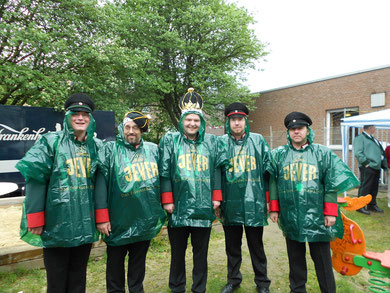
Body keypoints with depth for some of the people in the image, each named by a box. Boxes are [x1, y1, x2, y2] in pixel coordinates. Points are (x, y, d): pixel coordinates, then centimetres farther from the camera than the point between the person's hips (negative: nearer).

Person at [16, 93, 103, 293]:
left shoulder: (97, 146, 7)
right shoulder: (51, 142, -5)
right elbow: (36, 180, -8)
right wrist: (35, 222, -10)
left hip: (86, 225, 4)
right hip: (56, 225, -3)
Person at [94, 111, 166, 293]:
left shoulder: (153, 149, 4)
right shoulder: (110, 150, -7)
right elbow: (100, 184, -11)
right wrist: (101, 218, -13)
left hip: (145, 220, 3)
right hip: (119, 221, -3)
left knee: (139, 261, 19)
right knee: (115, 261, 14)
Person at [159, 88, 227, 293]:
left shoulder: (211, 142, 8)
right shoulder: (169, 140, 2)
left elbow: (217, 170, 8)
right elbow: (164, 172, -2)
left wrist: (216, 197, 2)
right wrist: (167, 200, -7)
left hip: (204, 208, 1)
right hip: (178, 208, -1)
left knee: (201, 252, 14)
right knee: (177, 252, 14)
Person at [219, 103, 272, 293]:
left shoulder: (258, 141, 3)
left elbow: (267, 171, 6)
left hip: (254, 204, -1)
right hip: (230, 204, 1)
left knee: (256, 246, 13)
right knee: (232, 246, 16)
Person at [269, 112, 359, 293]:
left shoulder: (323, 153, 2)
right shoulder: (279, 154, 4)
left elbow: (331, 185, 0)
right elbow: (273, 182, 5)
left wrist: (330, 213, -4)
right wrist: (274, 208, 1)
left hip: (317, 217, -1)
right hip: (290, 217, 2)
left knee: (322, 259, 8)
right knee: (295, 258, 15)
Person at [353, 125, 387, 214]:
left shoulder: (373, 139, 22)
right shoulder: (359, 138, -7)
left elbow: (381, 152, 27)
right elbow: (358, 153, -17)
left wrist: (384, 164, 18)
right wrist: (366, 162, -18)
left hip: (376, 167, 9)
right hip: (367, 168, -9)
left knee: (374, 188, 14)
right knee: (365, 187, -7)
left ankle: (372, 205, 25)